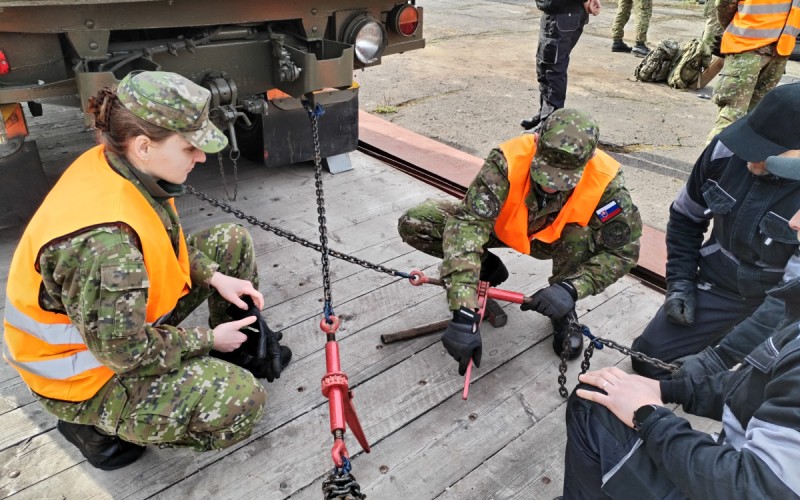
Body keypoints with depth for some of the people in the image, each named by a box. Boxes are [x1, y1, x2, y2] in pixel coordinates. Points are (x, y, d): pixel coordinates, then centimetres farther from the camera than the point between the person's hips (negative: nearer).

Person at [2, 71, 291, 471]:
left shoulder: (114, 163, -13)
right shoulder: (103, 241, -39)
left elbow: (166, 240, 6)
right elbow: (127, 353, -28)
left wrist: (215, 277, -5)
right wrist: (209, 339, -15)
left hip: (127, 313, 8)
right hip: (86, 369, -8)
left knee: (232, 241, 3)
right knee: (241, 403, -19)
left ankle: (245, 346, 20)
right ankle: (93, 421, 0)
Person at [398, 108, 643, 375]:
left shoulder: (605, 180, -30)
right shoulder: (508, 161, -37)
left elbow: (624, 250, -23)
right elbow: (467, 224, -46)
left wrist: (571, 288, -40)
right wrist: (464, 313, -54)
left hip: (550, 240, 0)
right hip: (501, 227, 0)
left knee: (585, 235, -36)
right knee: (413, 224, -21)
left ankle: (563, 311, -6)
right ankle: (488, 269, 3)